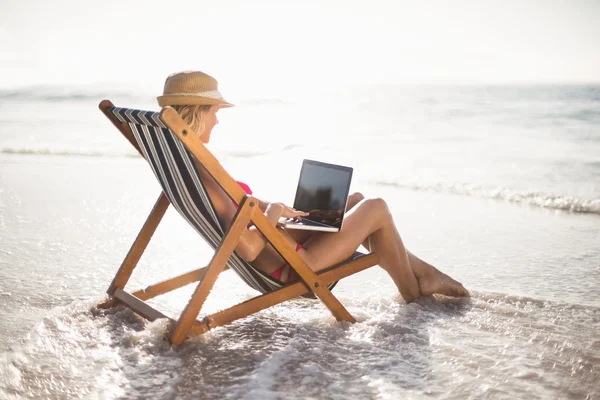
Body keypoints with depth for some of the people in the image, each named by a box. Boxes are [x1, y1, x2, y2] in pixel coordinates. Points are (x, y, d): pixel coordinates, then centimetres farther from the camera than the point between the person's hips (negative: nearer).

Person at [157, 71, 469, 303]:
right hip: (289, 267, -10)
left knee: (356, 201, 19)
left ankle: (418, 268, 33)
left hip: (281, 247, 10)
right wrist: (272, 215, -18)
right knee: (376, 209, 2)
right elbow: (248, 249, -34)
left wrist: (277, 210, 7)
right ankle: (412, 288, 25)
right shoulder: (200, 173, -30)